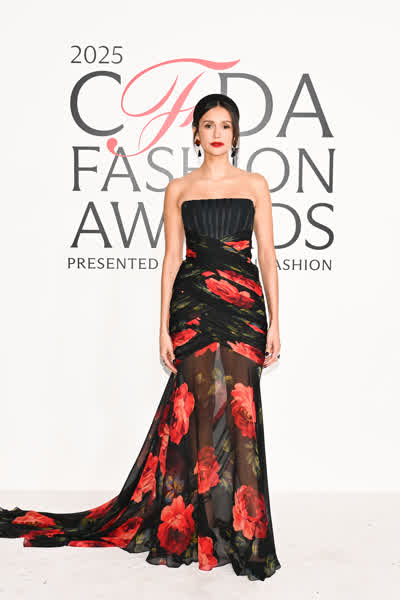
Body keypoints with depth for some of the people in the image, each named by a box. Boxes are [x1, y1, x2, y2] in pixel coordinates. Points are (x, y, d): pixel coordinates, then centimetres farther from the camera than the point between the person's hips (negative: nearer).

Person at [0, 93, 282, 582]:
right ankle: (206, 530, 8)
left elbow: (267, 254, 6)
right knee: (204, 405, -6)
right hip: (194, 303, -1)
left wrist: (274, 322, 0)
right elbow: (172, 258, 5)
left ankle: (234, 528, 13)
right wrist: (164, 328, -1)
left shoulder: (255, 184, 8)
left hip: (244, 305, 1)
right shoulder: (179, 189, 8)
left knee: (237, 410, -3)